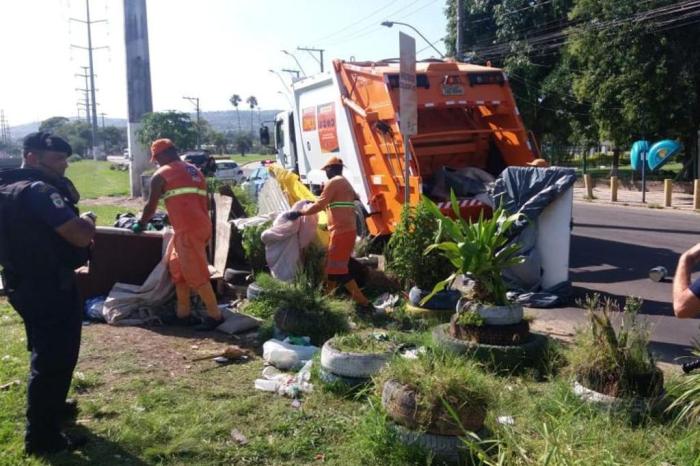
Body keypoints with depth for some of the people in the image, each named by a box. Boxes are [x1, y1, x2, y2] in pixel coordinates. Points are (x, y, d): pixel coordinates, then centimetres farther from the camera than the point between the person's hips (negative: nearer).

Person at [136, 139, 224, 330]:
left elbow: (151, 206, 7)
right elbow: (207, 202, 23)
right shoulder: (193, 170, 22)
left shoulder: (161, 175, 2)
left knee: (195, 273, -4)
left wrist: (141, 224, 24)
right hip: (201, 225, 9)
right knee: (177, 268, 18)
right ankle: (183, 313, 21)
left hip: (188, 229, -9)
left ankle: (215, 315, -1)